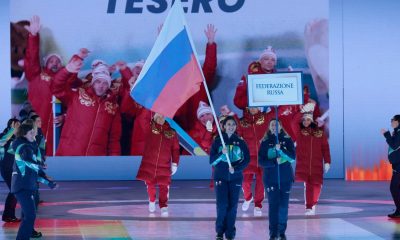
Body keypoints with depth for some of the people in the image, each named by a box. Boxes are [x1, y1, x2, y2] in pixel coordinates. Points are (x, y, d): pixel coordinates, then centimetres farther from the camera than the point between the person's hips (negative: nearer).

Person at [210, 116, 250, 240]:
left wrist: (235, 168, -15)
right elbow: (212, 161, -2)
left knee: (233, 206, -1)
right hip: (220, 177, -1)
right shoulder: (217, 141, 3)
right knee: (222, 204, -10)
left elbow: (246, 160, 1)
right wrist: (222, 154, -19)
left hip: (235, 177, 1)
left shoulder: (240, 141, 4)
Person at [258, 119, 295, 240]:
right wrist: (274, 162, -20)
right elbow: (261, 161, -4)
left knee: (284, 205, 3)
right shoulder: (265, 142, 2)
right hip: (271, 178, -1)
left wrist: (281, 149, -24)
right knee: (273, 205, -4)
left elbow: (292, 157, -9)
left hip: (286, 177, 1)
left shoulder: (287, 140, 3)